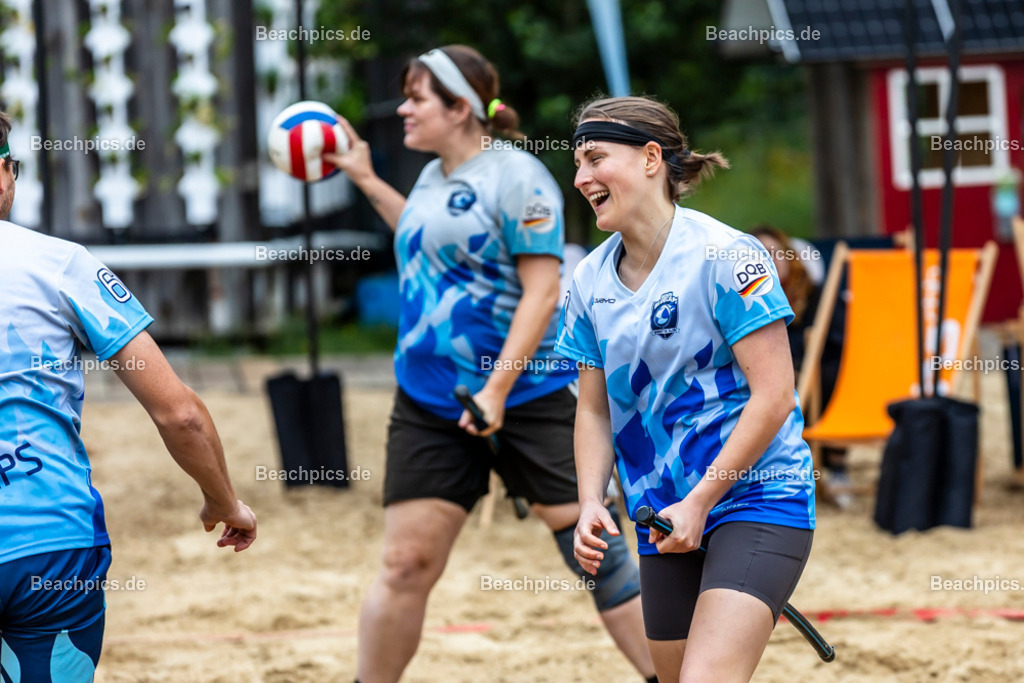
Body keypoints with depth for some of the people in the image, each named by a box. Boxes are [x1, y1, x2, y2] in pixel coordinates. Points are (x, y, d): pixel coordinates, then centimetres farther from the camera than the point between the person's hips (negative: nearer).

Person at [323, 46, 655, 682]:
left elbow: (542, 293, -16)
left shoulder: (516, 176, -11)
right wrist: (367, 181, 34)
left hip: (528, 396, -7)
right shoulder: (433, 178, 13)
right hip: (428, 404, 7)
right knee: (406, 564, 2)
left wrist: (498, 388, -22)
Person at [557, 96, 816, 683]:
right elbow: (595, 410, 14)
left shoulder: (725, 256, -12)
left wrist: (699, 501, -15)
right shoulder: (591, 281, 7)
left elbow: (774, 397, -15)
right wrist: (591, 502, -3)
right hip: (662, 522, 7)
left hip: (756, 500, -7)